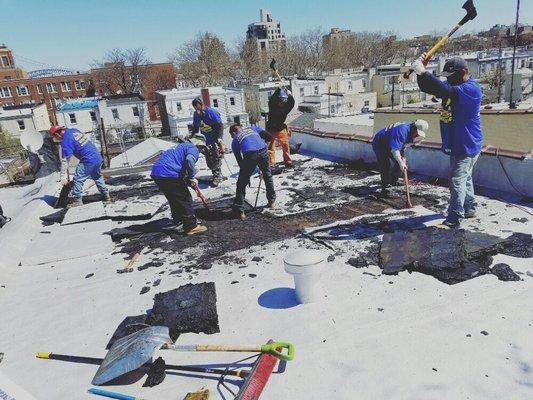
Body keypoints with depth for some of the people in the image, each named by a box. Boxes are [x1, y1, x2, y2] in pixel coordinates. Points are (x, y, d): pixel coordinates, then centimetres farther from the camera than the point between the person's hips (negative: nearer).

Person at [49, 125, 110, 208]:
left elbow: (65, 161, -12)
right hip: (98, 157, 9)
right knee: (97, 177, 24)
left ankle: (77, 201, 5)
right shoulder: (73, 130, 11)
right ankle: (106, 196, 30)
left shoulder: (66, 141, -11)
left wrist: (63, 177, -10)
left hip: (88, 161, -9)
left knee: (78, 179, 0)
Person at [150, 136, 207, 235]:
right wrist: (192, 178, -14)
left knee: (173, 198, 27)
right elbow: (190, 160, -24)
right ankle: (191, 226, 1)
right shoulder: (193, 149, -1)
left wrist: (189, 180, 31)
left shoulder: (181, 146, 29)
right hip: (169, 174, -9)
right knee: (185, 199, -1)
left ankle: (178, 219, 43)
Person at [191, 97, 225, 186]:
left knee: (216, 158, -8)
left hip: (215, 139, -6)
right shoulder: (196, 114, 3)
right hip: (207, 141, 6)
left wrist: (219, 138, -23)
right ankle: (218, 175, 19)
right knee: (209, 160, 5)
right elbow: (195, 128, 16)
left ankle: (217, 176, 3)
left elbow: (220, 125, -15)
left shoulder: (211, 112, -15)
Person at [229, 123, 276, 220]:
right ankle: (272, 202, 38)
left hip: (249, 155, -2)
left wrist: (246, 173, 35)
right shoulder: (252, 128, 32)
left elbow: (239, 159, 26)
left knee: (241, 184, 12)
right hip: (263, 151, 2)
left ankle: (240, 211, 12)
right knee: (268, 176, 27)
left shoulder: (234, 141, 27)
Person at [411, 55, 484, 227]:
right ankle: (470, 208, 36)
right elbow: (427, 88, 5)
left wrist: (423, 72, -40)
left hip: (467, 145, -9)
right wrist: (421, 72, -16)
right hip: (457, 144, 9)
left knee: (457, 181, -9)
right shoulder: (453, 85, 6)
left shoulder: (472, 89, -21)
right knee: (464, 178, 20)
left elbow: (448, 91, -38)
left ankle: (454, 219, -5)